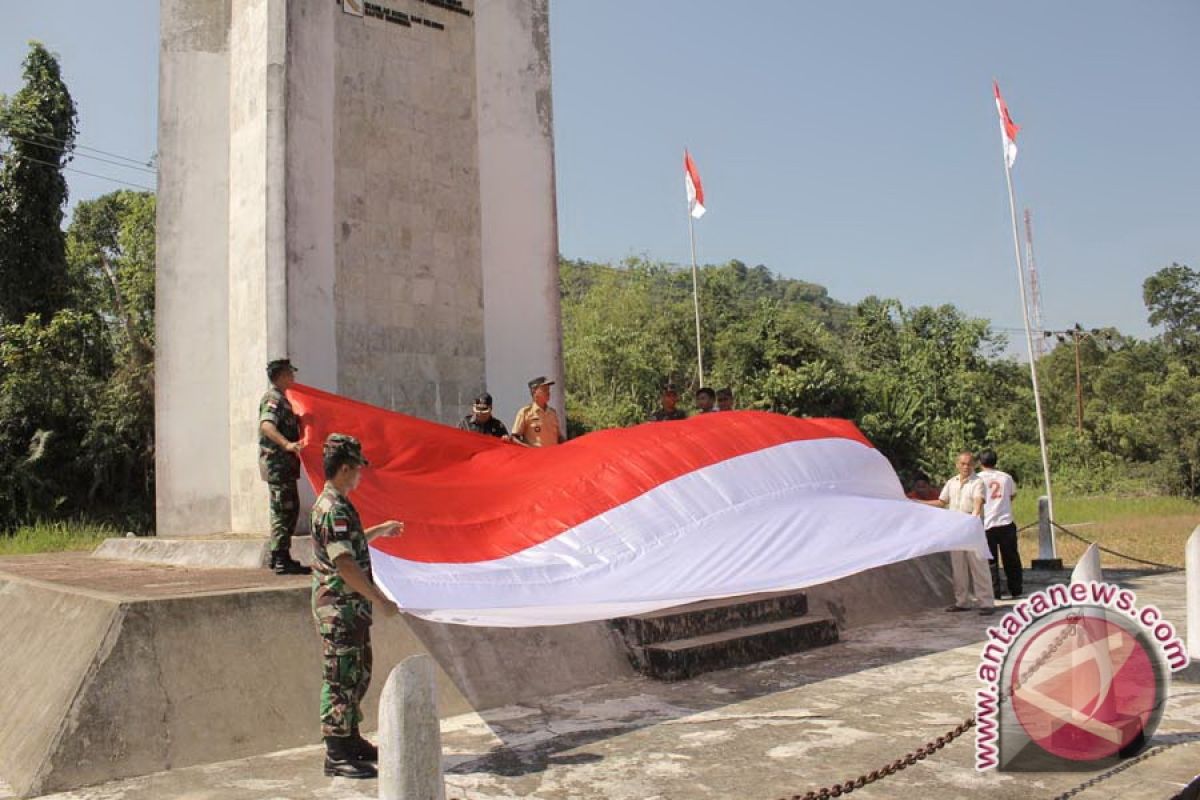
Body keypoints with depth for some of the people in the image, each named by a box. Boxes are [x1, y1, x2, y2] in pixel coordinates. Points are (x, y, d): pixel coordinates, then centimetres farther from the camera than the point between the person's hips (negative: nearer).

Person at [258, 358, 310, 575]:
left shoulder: (282, 399, 19)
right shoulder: (273, 398, -12)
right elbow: (266, 425, -30)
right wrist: (287, 444, -43)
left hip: (285, 464, 10)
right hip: (277, 462, -10)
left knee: (290, 509, 14)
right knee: (283, 510, -9)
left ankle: (279, 557, 21)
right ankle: (281, 560, -7)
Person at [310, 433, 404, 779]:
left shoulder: (339, 505, 12)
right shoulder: (333, 509, -20)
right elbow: (345, 564, -26)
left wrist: (380, 530, 36)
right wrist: (380, 600, -23)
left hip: (352, 608, 10)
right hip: (339, 609, -10)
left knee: (357, 676, 17)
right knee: (340, 680, -2)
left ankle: (351, 741, 28)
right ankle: (336, 755, 7)